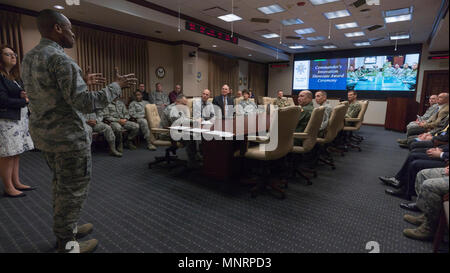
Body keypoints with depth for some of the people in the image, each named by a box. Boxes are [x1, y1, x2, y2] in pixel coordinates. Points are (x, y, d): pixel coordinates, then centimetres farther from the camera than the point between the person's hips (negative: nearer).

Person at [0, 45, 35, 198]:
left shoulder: (15, 76, 17)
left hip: (20, 119, 8)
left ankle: (16, 183, 19)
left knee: (16, 154, 11)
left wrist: (24, 95, -5)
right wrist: (24, 101, -4)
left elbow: (21, 93, 18)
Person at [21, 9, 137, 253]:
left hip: (42, 133, 10)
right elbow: (85, 103, -25)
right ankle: (67, 245, 17)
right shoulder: (61, 59, -19)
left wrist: (83, 82, 22)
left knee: (60, 184, 21)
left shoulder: (28, 58, 11)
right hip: (68, 136, -9)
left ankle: (65, 229, 37)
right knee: (73, 189, 3)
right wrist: (117, 86, -15)